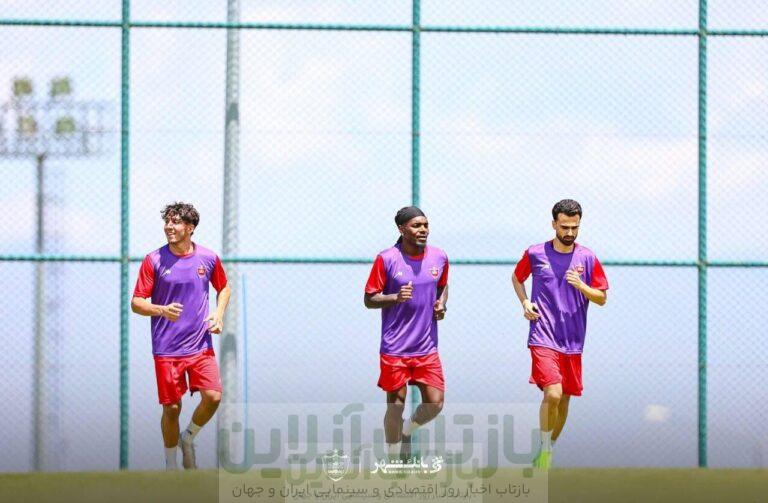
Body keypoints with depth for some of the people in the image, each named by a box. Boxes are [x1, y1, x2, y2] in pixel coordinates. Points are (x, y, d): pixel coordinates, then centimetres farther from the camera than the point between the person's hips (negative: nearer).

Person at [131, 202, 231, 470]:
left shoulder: (208, 258, 3)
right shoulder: (153, 260, -4)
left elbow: (224, 288, 21)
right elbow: (136, 303, -3)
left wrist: (218, 314, 2)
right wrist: (162, 310, -22)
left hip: (201, 345, 2)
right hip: (166, 348, -2)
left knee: (213, 397, -13)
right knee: (172, 407, 1)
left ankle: (188, 438, 17)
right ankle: (171, 466, 19)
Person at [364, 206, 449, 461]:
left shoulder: (439, 257, 3)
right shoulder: (386, 259, -9)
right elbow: (369, 299, -4)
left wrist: (441, 304, 2)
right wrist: (395, 298, -22)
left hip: (427, 348, 4)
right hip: (395, 347, -3)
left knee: (435, 403, -2)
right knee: (396, 404, 3)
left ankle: (407, 431, 29)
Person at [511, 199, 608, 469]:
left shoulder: (588, 259, 3)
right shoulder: (535, 254, 0)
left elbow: (602, 298, 6)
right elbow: (517, 277, 19)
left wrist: (581, 285, -13)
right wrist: (525, 302, 1)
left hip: (573, 342, 3)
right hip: (543, 338, -3)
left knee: (564, 399, 10)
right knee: (552, 394, -20)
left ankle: (548, 449, 28)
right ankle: (545, 451, -6)